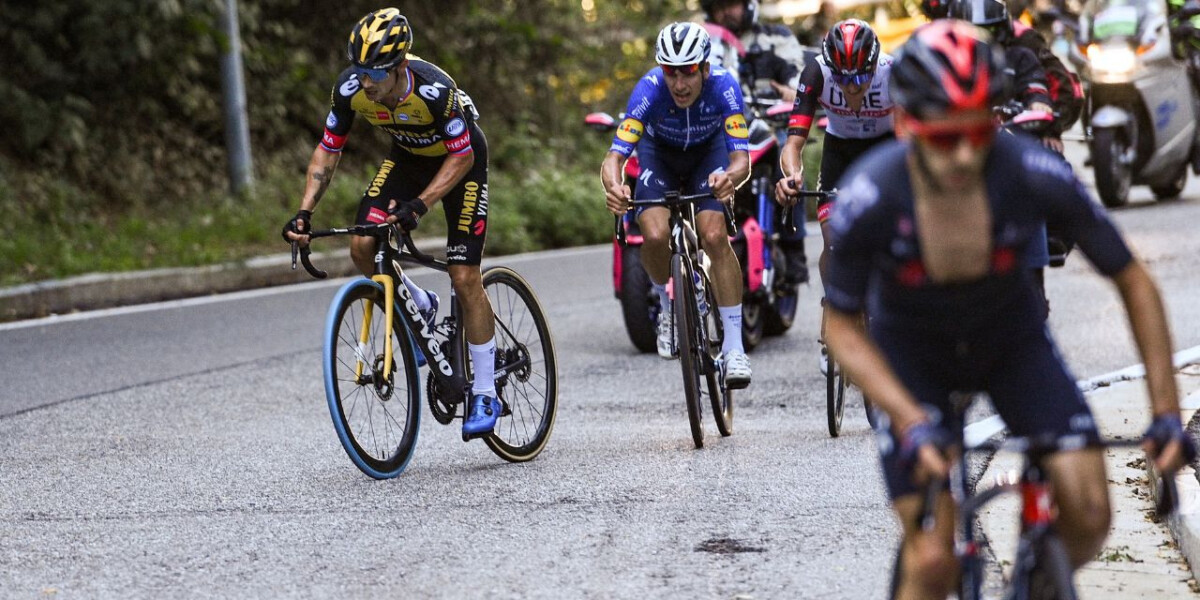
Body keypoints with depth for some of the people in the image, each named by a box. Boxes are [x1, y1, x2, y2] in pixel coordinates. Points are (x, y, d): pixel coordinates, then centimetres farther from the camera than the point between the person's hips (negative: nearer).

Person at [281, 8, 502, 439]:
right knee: (363, 247, -16)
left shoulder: (433, 90, -39)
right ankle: (422, 309, 13)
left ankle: (484, 396, 0)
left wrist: (418, 204, -39)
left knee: (465, 278, -11)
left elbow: (461, 158, -27)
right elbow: (328, 150, -12)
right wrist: (304, 212, -22)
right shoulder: (351, 88, -26)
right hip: (408, 157, 5)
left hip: (461, 160, -5)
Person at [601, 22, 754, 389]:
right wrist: (613, 186, -60)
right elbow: (615, 156, -37)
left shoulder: (724, 87, -34)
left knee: (714, 236, -23)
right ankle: (667, 304, 8)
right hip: (659, 151, 0)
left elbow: (741, 158, -37)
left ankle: (734, 347, -15)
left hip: (708, 152, 0)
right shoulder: (649, 89, -35)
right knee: (655, 235, -25)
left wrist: (730, 177, -61)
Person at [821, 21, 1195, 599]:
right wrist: (913, 423, -30)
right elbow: (842, 329, -17)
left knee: (1088, 518, -16)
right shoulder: (869, 197, -32)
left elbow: (1134, 281, -15)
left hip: (1010, 338, 2)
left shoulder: (1036, 174, -29)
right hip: (911, 351, -2)